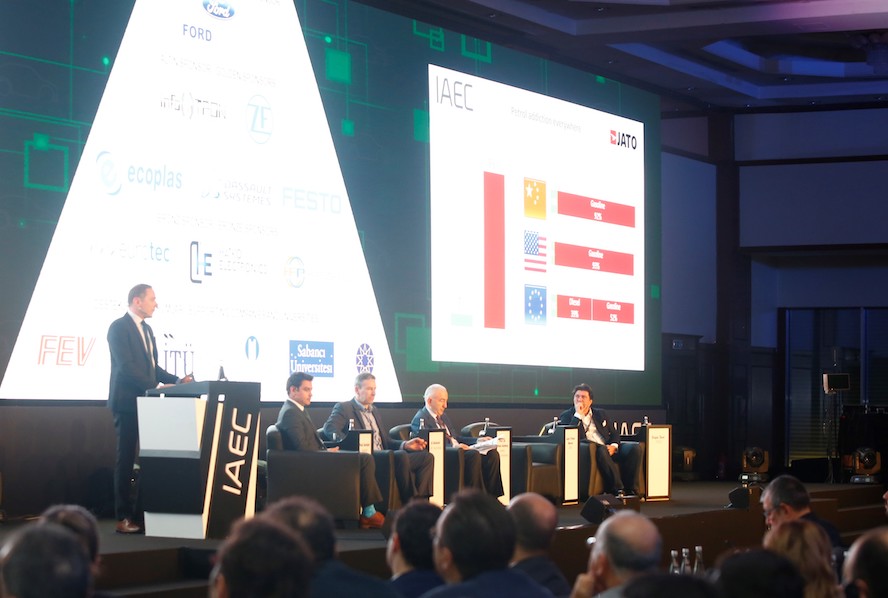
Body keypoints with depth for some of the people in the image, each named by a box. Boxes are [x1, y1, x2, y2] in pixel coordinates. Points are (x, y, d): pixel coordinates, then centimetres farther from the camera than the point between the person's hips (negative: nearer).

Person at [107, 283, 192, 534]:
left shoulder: (146, 329, 18)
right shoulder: (119, 327, -10)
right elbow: (127, 366, -19)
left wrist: (176, 380, 3)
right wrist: (155, 387, -24)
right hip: (127, 402, -8)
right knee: (126, 459, -5)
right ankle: (123, 518, -2)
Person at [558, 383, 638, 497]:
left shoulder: (601, 414, 24)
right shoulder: (566, 416, 10)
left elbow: (614, 433, 22)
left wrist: (613, 446, -1)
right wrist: (578, 414, -9)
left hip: (607, 449, 5)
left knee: (634, 450, -22)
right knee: (602, 450, -39)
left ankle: (630, 488, -23)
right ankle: (617, 490, -39)